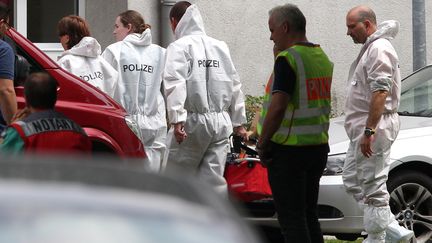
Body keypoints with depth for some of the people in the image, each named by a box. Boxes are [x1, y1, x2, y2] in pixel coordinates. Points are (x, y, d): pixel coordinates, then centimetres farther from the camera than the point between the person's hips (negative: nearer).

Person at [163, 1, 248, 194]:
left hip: (193, 121, -5)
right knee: (214, 179, 5)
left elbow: (175, 84, -17)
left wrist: (176, 119, -24)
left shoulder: (179, 47, -4)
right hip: (221, 122, 5)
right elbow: (235, 86, 16)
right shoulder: (221, 46, 13)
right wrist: (238, 122, 23)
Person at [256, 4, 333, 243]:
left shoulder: (288, 59, -16)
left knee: (291, 219, -4)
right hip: (318, 148, 8)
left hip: (288, 150, -8)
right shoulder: (322, 58, 12)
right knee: (309, 216, 15)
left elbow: (277, 108, -21)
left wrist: (262, 145, -14)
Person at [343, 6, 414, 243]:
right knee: (352, 180, 14)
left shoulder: (379, 49, -15)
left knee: (373, 187, -7)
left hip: (375, 126, -12)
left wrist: (369, 131, -28)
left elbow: (380, 92, -24)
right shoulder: (370, 48, 19)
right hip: (364, 127, 12)